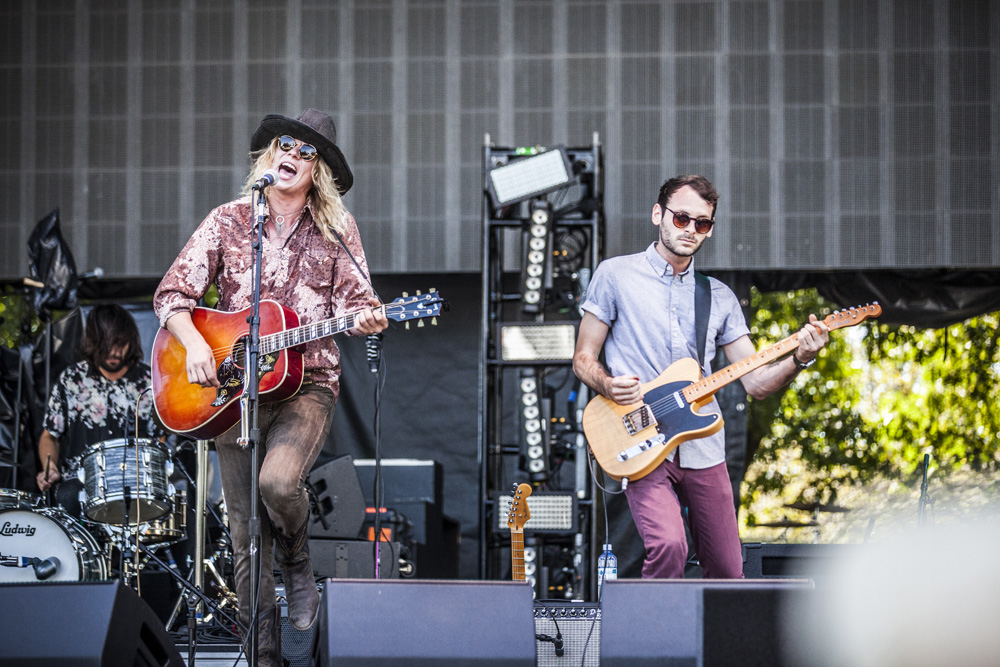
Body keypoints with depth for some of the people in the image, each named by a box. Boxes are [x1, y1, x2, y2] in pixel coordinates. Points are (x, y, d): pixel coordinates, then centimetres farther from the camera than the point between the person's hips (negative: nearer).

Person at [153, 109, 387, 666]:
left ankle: (299, 565, 2)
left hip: (308, 384, -1)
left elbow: (354, 298, 1)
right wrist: (193, 344, -12)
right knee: (246, 537, 0)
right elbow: (172, 293, 5)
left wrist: (366, 318, -22)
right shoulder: (228, 221, 5)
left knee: (278, 480, -30)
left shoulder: (337, 229, 5)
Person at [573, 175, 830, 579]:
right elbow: (582, 359, 5)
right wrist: (608, 385, -16)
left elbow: (756, 383, 9)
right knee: (668, 546, -27)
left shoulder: (719, 298, 13)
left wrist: (799, 358, -10)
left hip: (703, 453, 4)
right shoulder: (616, 276, 3)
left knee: (727, 573, 4)